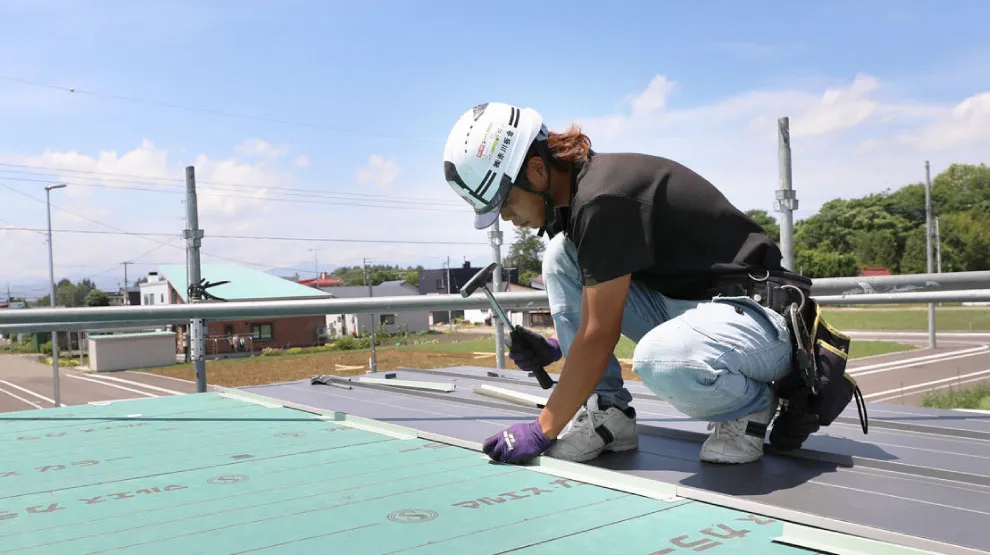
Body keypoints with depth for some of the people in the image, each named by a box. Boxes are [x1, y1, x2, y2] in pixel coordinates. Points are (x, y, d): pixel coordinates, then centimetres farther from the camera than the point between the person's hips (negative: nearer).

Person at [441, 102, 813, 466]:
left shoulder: (604, 198, -23)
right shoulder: (574, 192, 6)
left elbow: (600, 334, -22)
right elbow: (604, 304, 17)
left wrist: (541, 430, -15)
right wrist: (554, 349, 1)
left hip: (758, 315, -9)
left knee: (661, 360, -41)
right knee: (560, 258, -1)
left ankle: (753, 402, -5)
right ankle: (607, 414, -1)